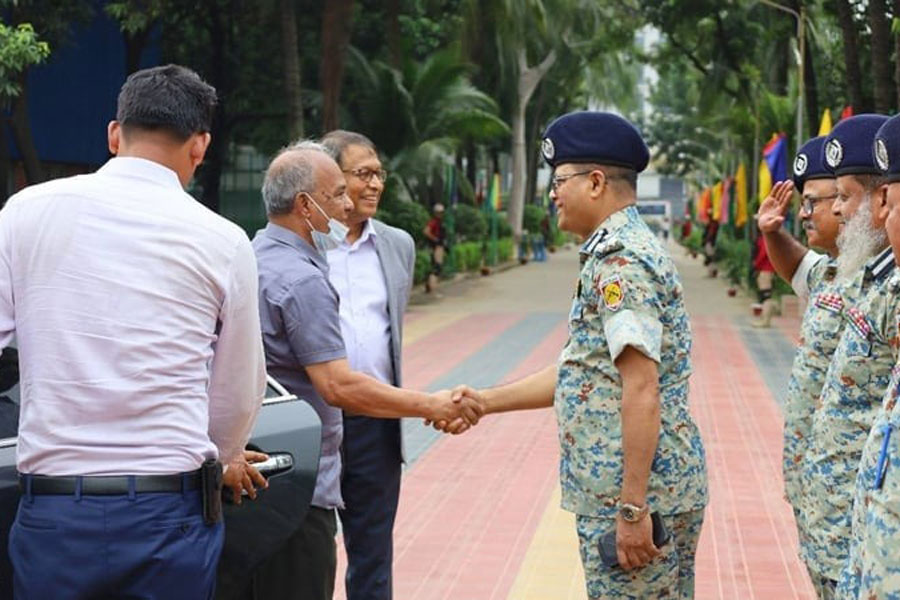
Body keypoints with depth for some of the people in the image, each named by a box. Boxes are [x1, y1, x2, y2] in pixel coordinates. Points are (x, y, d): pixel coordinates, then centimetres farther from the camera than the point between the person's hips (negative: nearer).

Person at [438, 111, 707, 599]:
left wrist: (632, 508, -24)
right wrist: (484, 402, 19)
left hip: (636, 493, -10)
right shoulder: (622, 250, 17)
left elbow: (641, 391, -23)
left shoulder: (621, 261, -16)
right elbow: (581, 372, 21)